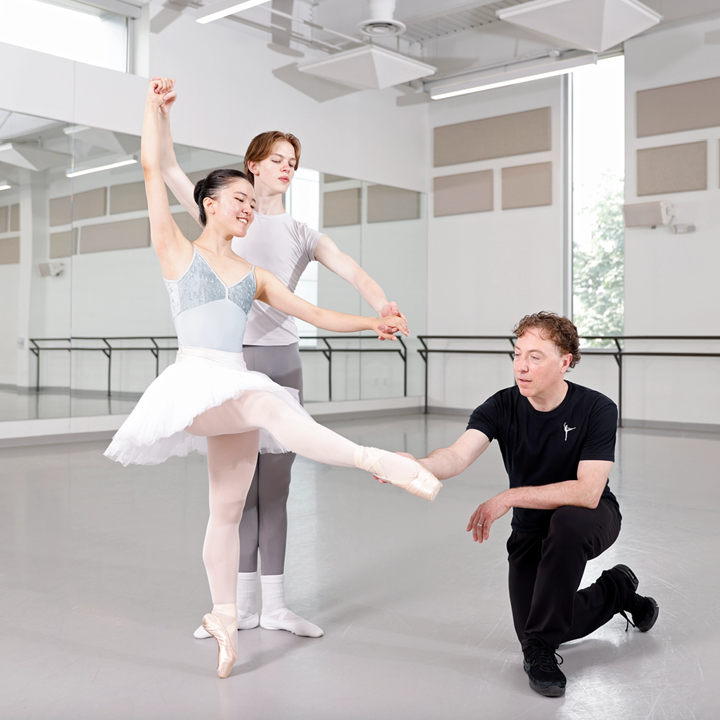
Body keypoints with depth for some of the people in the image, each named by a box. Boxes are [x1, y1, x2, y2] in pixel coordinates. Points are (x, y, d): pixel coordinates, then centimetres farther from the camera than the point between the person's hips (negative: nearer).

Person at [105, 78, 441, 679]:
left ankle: (224, 617, 20)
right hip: (194, 381, -5)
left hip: (237, 388, 5)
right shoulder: (177, 251, 7)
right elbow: (152, 168, 2)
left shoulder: (254, 276, 18)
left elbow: (316, 313, 15)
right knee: (269, 406, -35)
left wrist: (372, 323, 5)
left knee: (228, 509, 8)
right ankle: (377, 461, -43)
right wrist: (154, 105, 7)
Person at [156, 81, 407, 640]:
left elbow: (351, 269, -5)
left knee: (275, 485, 4)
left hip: (282, 358, 2)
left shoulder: (302, 234, 12)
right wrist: (162, 111, -7)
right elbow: (168, 168, 5)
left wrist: (381, 305, -24)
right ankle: (242, 603, 10)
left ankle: (275, 604, 12)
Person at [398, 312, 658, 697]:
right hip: (530, 528, 4)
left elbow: (587, 492, -32)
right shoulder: (502, 407, -17)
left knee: (566, 521, -39)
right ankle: (616, 590, 25)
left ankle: (540, 648, -21)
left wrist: (509, 497, -37)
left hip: (591, 520, -3)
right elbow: (458, 455, -34)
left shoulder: (596, 410, -24)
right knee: (533, 629, -5)